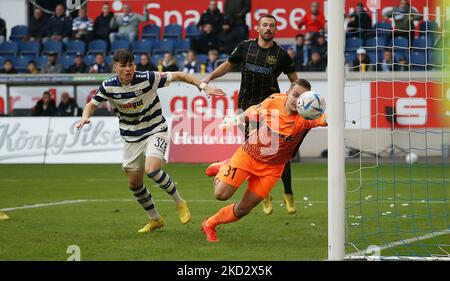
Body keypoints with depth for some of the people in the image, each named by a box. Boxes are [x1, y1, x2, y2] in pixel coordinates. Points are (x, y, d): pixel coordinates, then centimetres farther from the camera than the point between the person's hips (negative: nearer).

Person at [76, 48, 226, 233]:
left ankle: (180, 202, -5)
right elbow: (92, 104, 6)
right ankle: (155, 220, 28)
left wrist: (203, 86, -17)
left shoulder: (148, 79, -19)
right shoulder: (108, 86, -10)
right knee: (134, 184, 7)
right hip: (131, 139, 5)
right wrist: (85, 117, -16)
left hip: (155, 132, -4)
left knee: (152, 170, -28)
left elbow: (179, 76, -10)